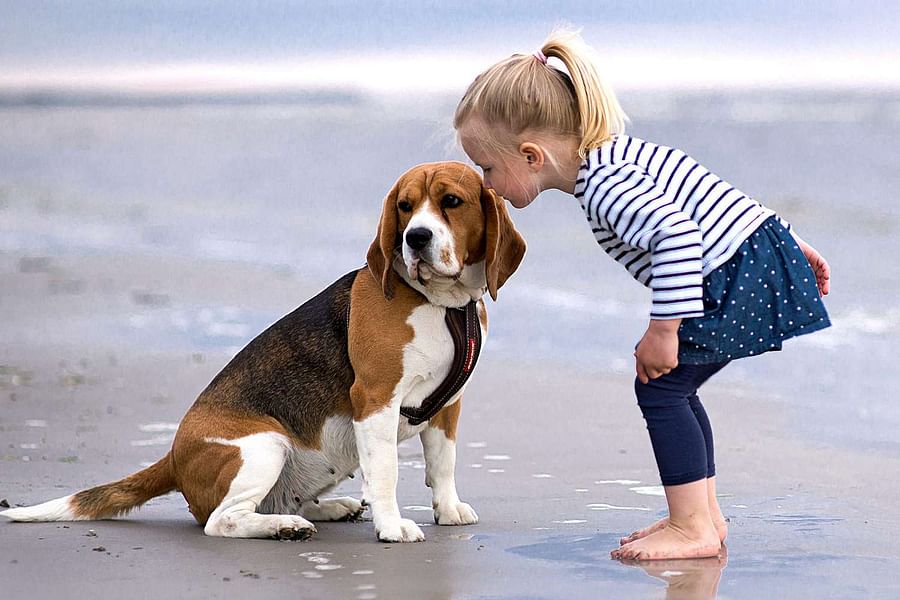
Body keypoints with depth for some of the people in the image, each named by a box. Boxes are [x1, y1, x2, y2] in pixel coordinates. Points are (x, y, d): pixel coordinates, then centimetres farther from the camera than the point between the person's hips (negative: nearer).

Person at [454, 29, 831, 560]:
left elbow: (676, 234, -35)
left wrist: (663, 330, -30)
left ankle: (694, 529, -3)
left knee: (660, 385, -7)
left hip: (743, 276, -11)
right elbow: (690, 205, 22)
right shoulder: (617, 157, 14)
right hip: (755, 259, 11)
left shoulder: (603, 187, -20)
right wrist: (789, 246, 29)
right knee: (673, 387, 16)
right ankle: (705, 514, 23)